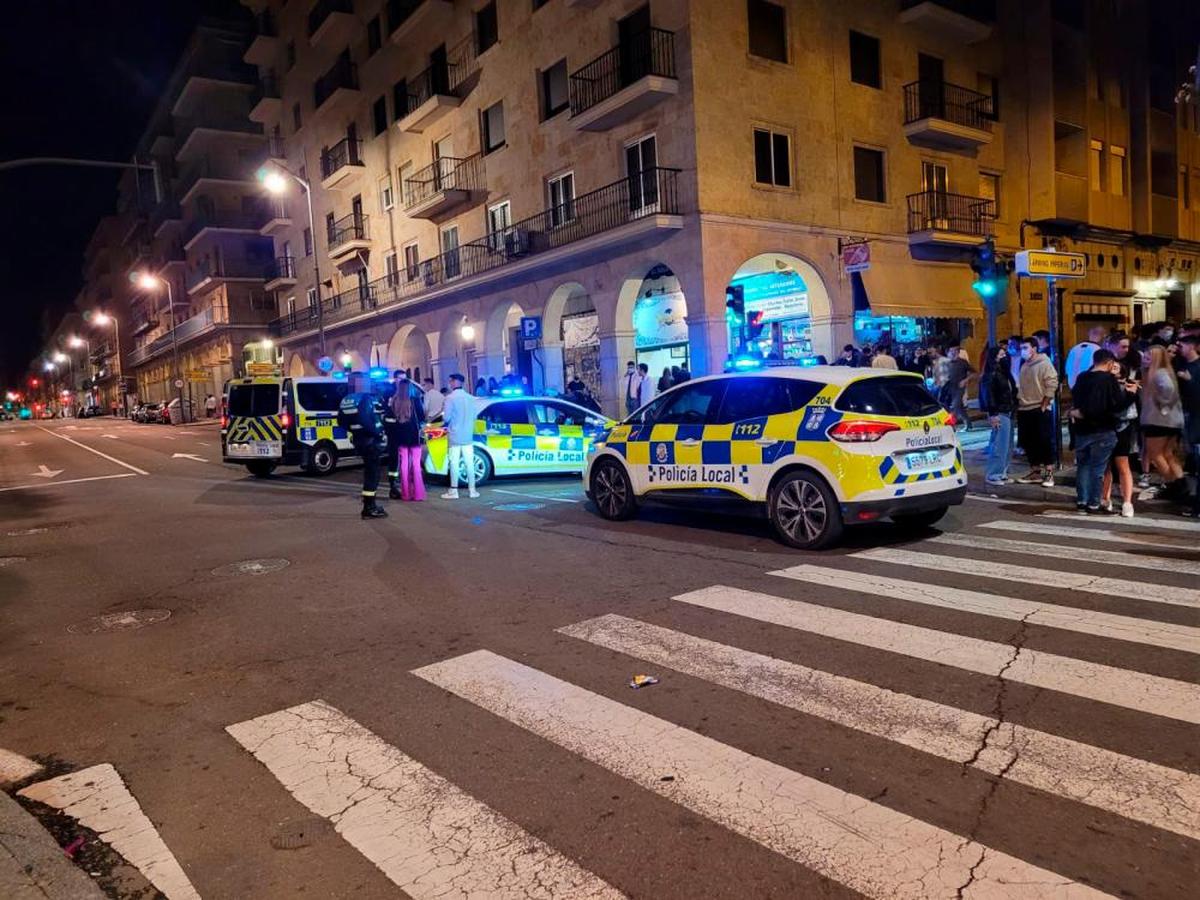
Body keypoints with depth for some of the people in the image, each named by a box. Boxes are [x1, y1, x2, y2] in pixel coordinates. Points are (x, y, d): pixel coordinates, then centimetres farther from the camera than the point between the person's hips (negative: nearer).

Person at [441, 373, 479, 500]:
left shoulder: (450, 398, -12)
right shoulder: (470, 398, 5)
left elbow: (446, 418, -13)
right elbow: (474, 416, 9)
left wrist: (446, 422, 8)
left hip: (455, 436, -5)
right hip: (468, 435, 5)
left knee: (454, 463, -1)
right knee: (469, 463, 7)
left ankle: (453, 491, 2)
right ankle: (472, 490, 9)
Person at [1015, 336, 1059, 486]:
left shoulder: (1044, 364, -9)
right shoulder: (1024, 366, 15)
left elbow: (1051, 386, -14)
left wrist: (1043, 406, -17)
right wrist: (1019, 404, 12)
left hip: (1040, 410, -8)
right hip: (1024, 410, 8)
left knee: (1045, 442, -4)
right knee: (1028, 443, 10)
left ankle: (1048, 474, 1)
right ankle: (1035, 472, 19)